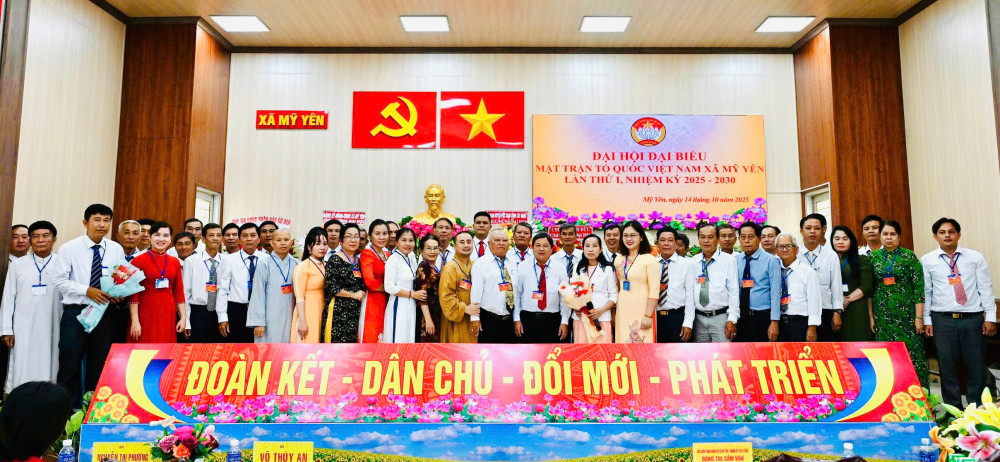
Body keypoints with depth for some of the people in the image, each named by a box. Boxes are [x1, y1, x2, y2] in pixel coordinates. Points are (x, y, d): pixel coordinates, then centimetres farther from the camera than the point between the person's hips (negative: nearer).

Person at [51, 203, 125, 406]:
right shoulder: (69, 248, -3)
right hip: (75, 313, -3)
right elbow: (58, 281, -7)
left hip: (103, 313, 3)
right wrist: (87, 290, -18)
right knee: (70, 364, 0)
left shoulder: (116, 250, 5)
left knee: (99, 364, 11)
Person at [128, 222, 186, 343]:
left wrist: (183, 318, 6)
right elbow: (133, 293, -5)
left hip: (168, 315, 4)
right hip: (145, 314, -3)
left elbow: (179, 292, 10)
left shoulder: (175, 262, 9)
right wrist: (135, 321, -10)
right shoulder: (138, 261, -3)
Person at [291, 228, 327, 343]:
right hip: (307, 313, -7)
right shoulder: (303, 267, -8)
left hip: (322, 313, 7)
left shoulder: (326, 266, 14)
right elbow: (299, 296, -13)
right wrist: (302, 321, -18)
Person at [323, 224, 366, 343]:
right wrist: (353, 295, -9)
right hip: (338, 311, -6)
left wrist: (362, 294, 7)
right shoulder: (335, 260, -5)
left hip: (355, 311, 6)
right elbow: (330, 287, -13)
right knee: (337, 341, -9)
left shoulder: (358, 261, 15)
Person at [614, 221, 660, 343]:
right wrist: (614, 313, 11)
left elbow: (654, 290, -12)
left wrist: (648, 315, -16)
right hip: (622, 310, 5)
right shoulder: (619, 259, 10)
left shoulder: (649, 259, -7)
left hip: (641, 310, -5)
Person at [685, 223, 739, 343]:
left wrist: (732, 319, -10)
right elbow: (689, 292, 3)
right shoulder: (694, 262, 7)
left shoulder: (728, 260, -1)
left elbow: (734, 291, -3)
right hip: (699, 318, 3)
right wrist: (688, 322, -1)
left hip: (721, 318, -3)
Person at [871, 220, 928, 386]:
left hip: (906, 314, -2)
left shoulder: (909, 256, 0)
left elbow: (919, 287, -4)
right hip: (883, 315, 2)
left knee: (912, 354, -2)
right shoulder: (874, 257, 8)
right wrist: (871, 316, 5)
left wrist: (919, 317, -8)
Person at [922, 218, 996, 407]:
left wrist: (990, 317, -2)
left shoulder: (975, 257, 5)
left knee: (977, 366, 7)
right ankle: (953, 409, 18)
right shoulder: (927, 260, 2)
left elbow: (986, 288, 4)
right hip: (943, 321, -1)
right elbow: (925, 292, 3)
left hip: (973, 320, 1)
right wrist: (926, 320, 0)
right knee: (947, 367, 5)